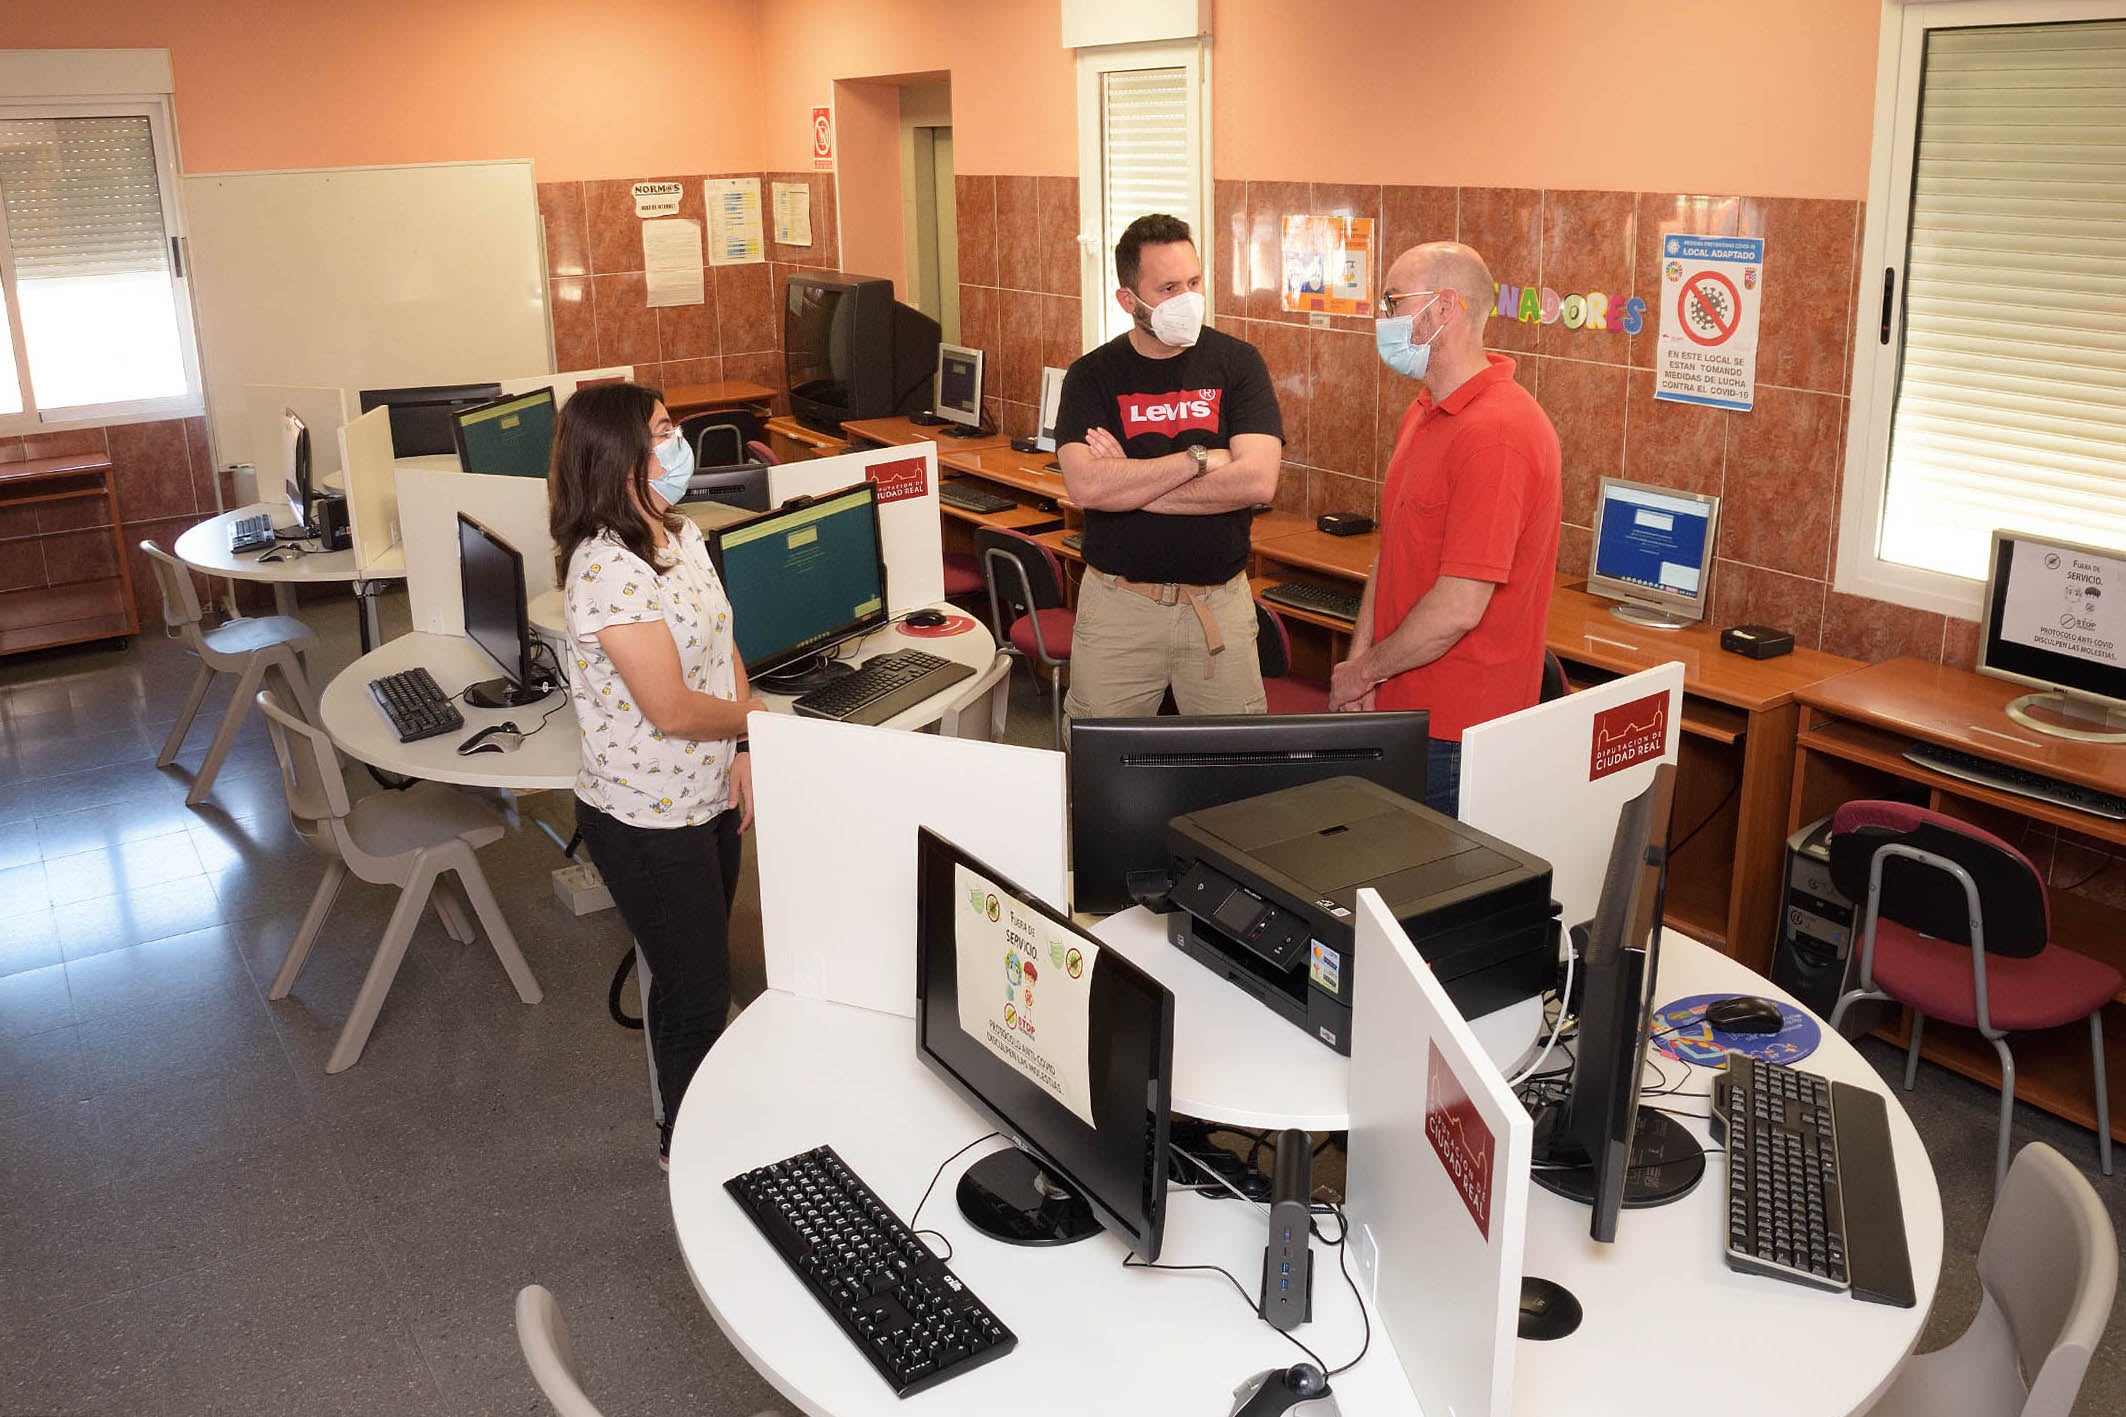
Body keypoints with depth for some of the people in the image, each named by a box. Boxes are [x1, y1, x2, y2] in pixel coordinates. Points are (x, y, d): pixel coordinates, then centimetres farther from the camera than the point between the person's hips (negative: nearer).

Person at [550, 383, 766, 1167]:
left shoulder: (684, 535, 2)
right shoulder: (607, 569, -27)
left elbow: (722, 645, 8)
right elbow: (671, 708, -27)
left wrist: (744, 751, -5)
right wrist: (756, 721, -10)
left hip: (707, 796, 8)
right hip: (646, 817, -8)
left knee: (690, 966, 24)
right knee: (698, 988, 7)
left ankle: (688, 1114, 46)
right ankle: (686, 1146, 31)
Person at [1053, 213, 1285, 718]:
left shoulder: (1238, 363, -1)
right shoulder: (1092, 375, -1)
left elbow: (1257, 481, -14)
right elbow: (1085, 485, -17)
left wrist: (1131, 485, -13)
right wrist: (1201, 458, -15)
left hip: (1219, 601, 0)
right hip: (1118, 601, 0)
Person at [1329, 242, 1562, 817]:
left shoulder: (1495, 434, -22)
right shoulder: (1424, 413, 11)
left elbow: (1458, 609, -25)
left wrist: (1363, 671, -11)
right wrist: (1359, 659, 1)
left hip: (1458, 733, -9)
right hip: (1400, 705, 9)